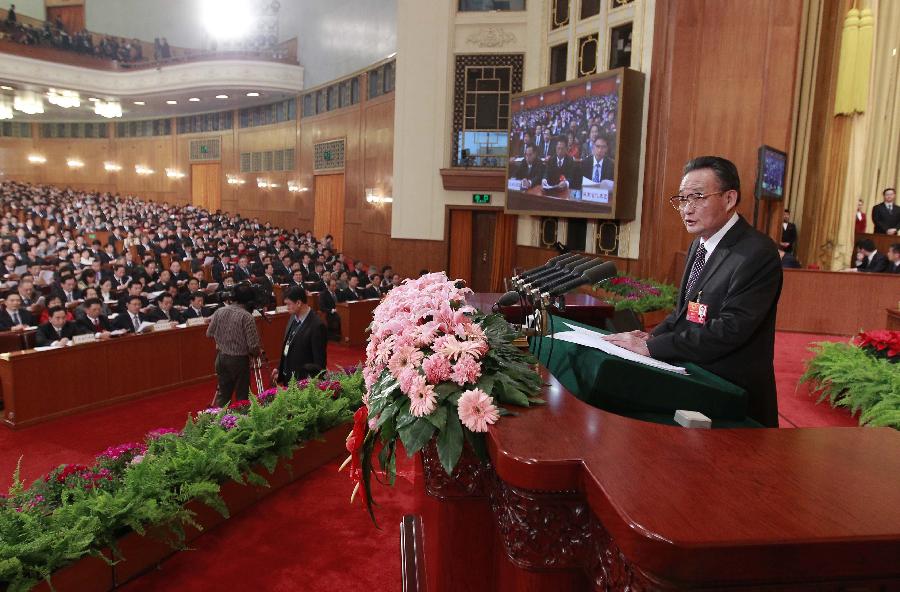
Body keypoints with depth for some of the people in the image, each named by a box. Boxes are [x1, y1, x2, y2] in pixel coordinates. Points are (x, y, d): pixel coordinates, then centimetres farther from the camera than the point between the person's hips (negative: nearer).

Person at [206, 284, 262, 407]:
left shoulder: (219, 312, -4)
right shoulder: (246, 316, -19)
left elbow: (209, 334, 8)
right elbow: (253, 346, -19)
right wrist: (258, 353, 2)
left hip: (221, 358, 5)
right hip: (239, 360, -5)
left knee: (222, 393, 16)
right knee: (242, 396, 9)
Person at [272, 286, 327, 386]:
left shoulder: (317, 326, -21)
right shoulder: (293, 318, 3)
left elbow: (320, 360, -17)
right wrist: (279, 369, 12)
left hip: (303, 381, -7)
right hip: (288, 378, 7)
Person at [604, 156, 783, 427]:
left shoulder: (757, 252, -17)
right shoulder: (700, 243, 11)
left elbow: (729, 330, -24)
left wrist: (652, 347, -22)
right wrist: (654, 336, -1)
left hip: (734, 397, -7)